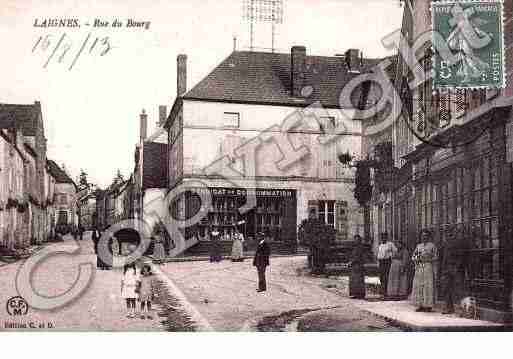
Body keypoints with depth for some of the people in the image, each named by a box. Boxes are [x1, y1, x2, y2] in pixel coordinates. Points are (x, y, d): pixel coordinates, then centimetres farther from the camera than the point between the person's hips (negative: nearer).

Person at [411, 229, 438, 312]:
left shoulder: (432, 245, 5)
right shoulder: (418, 246, 17)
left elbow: (436, 257, 1)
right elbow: (413, 257, 14)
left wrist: (428, 259, -14)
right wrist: (417, 258, -7)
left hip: (428, 267, -4)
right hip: (419, 268, 4)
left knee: (428, 286, -8)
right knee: (418, 286, 0)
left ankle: (428, 306, -5)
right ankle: (420, 306, 4)